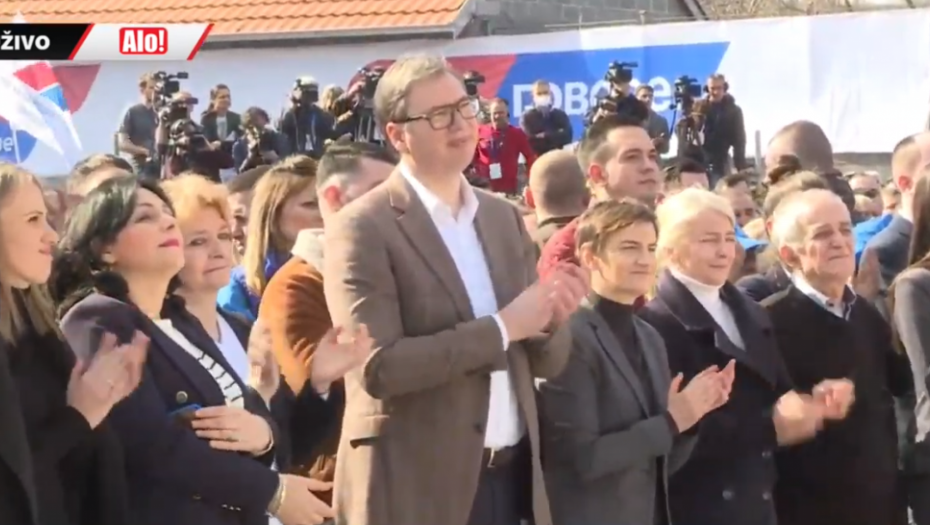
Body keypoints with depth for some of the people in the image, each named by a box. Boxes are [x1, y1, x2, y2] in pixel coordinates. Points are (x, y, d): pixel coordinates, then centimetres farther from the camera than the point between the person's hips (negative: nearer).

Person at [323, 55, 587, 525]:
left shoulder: (504, 216, 11)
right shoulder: (362, 228, -9)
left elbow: (546, 362, 13)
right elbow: (378, 366, -18)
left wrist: (551, 321, -10)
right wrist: (502, 327, -16)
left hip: (511, 477, 6)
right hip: (417, 486, -6)